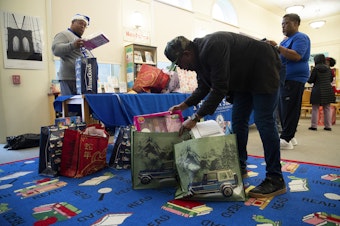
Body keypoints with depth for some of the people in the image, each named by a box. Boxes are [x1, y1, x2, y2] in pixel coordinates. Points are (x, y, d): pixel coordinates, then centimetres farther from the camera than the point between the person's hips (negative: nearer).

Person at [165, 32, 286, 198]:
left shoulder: (212, 48, -31)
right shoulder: (199, 56, -1)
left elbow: (219, 89, -33)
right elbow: (203, 88, 9)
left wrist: (195, 118, -32)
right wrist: (184, 105, 0)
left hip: (263, 70, -9)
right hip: (244, 77, 9)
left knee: (263, 122, -14)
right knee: (238, 122, 6)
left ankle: (276, 180, -7)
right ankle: (240, 167, 18)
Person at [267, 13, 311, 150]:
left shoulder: (301, 38, -5)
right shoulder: (285, 40, 22)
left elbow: (296, 56, -21)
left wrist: (277, 47, -21)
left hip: (294, 79, -9)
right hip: (283, 79, 9)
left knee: (289, 110, -10)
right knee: (283, 109, 8)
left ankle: (286, 140, -8)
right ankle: (289, 136, 16)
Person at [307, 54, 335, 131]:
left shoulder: (315, 68, -9)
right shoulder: (328, 68, 7)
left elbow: (311, 80, -8)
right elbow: (331, 79, 15)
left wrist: (308, 80, 14)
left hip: (317, 91, -5)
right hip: (328, 91, 5)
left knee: (315, 108, 2)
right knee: (327, 108, 9)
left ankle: (314, 126, 2)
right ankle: (328, 126, 12)